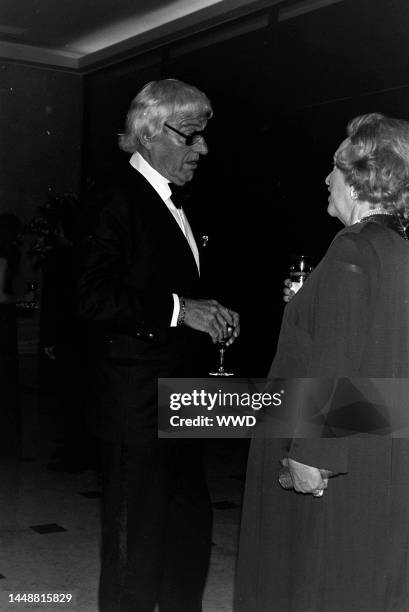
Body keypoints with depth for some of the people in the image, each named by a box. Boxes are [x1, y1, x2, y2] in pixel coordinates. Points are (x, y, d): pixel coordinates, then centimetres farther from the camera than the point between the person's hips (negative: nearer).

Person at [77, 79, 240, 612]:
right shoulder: (121, 199, -13)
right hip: (135, 402, -9)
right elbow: (93, 297, -21)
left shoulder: (171, 204, 15)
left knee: (191, 525, 17)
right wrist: (180, 309, -22)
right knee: (135, 539, 3)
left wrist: (210, 316, 6)